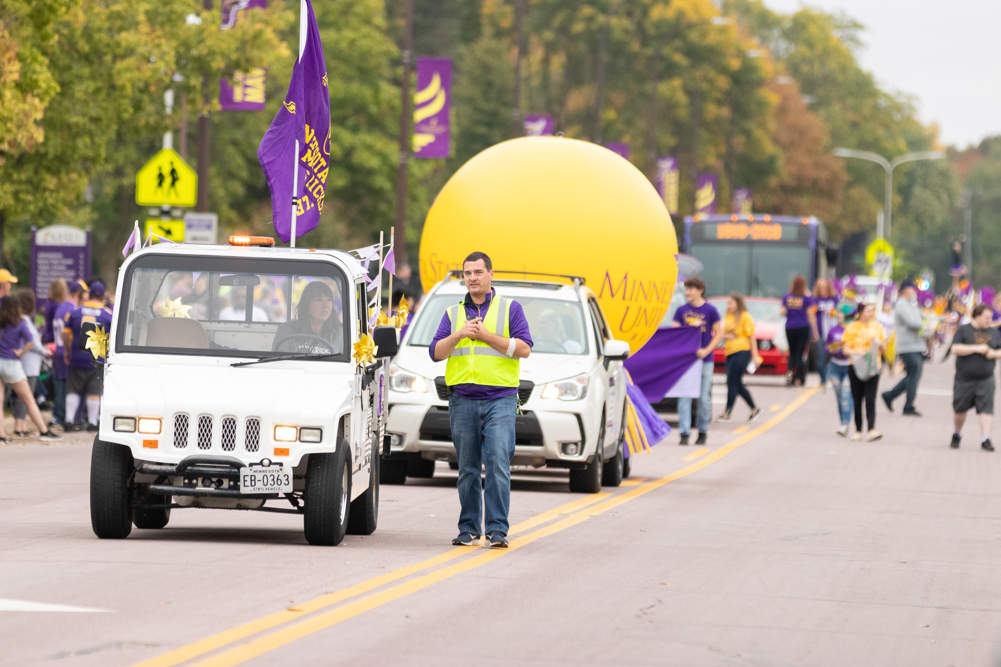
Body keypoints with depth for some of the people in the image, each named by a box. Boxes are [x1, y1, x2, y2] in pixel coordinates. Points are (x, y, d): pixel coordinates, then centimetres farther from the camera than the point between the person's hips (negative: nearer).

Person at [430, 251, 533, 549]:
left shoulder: (510, 308, 8)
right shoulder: (453, 313, 17)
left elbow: (524, 348, -2)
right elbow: (435, 353, 9)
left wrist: (487, 336, -10)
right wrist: (459, 335, -9)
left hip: (500, 399, -3)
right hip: (463, 401, 3)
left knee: (498, 465, -13)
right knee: (467, 468, 4)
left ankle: (497, 530, -14)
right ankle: (468, 530, 11)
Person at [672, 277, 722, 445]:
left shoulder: (710, 310, -1)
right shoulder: (682, 310, 6)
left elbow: (719, 334, 0)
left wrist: (706, 350, -11)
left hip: (704, 359, -2)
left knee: (704, 397, 3)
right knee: (684, 396, -5)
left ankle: (703, 431, 17)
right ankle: (684, 433, -6)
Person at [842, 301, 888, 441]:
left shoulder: (878, 327, 9)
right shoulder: (852, 328, 1)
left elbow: (884, 350, 10)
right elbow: (846, 349, -2)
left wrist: (880, 344, -12)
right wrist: (857, 353, -20)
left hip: (873, 367, 0)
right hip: (856, 366, 0)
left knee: (870, 399, -11)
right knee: (857, 400, 6)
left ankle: (872, 430, -21)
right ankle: (858, 430, 15)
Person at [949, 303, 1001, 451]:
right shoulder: (963, 330, -2)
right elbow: (955, 349, -13)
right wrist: (977, 348, -18)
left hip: (985, 379, 2)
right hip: (964, 379, -2)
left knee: (986, 409, -11)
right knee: (960, 410, 9)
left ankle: (985, 439, -10)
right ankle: (956, 436, 32)